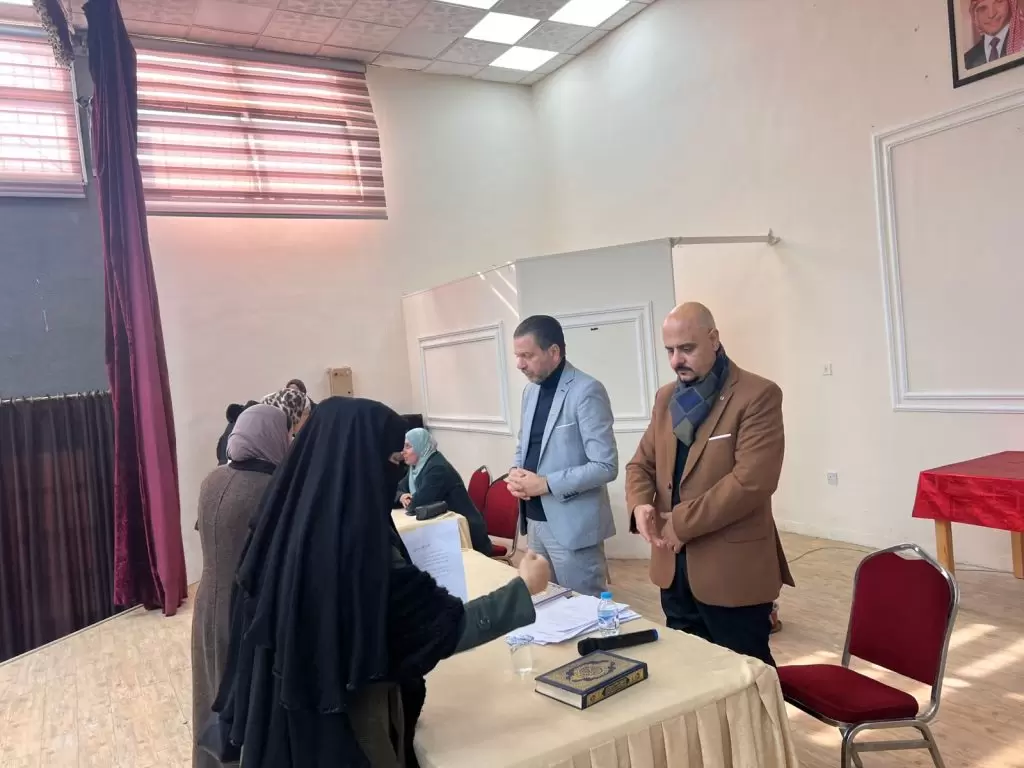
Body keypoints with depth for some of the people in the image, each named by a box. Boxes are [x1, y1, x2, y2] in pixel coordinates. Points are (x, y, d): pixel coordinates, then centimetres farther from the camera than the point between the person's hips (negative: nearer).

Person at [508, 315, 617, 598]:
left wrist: (546, 484, -20)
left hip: (572, 526, -8)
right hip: (535, 520, 8)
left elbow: (606, 467, -20)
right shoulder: (531, 390, 9)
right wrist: (517, 474, -2)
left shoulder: (587, 391, -16)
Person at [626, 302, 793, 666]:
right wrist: (640, 503, -8)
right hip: (673, 568, 7)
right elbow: (641, 463, 14)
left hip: (733, 571, -6)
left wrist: (682, 522, -18)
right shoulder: (666, 397, 10)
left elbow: (751, 481, -22)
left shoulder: (758, 396, -13)